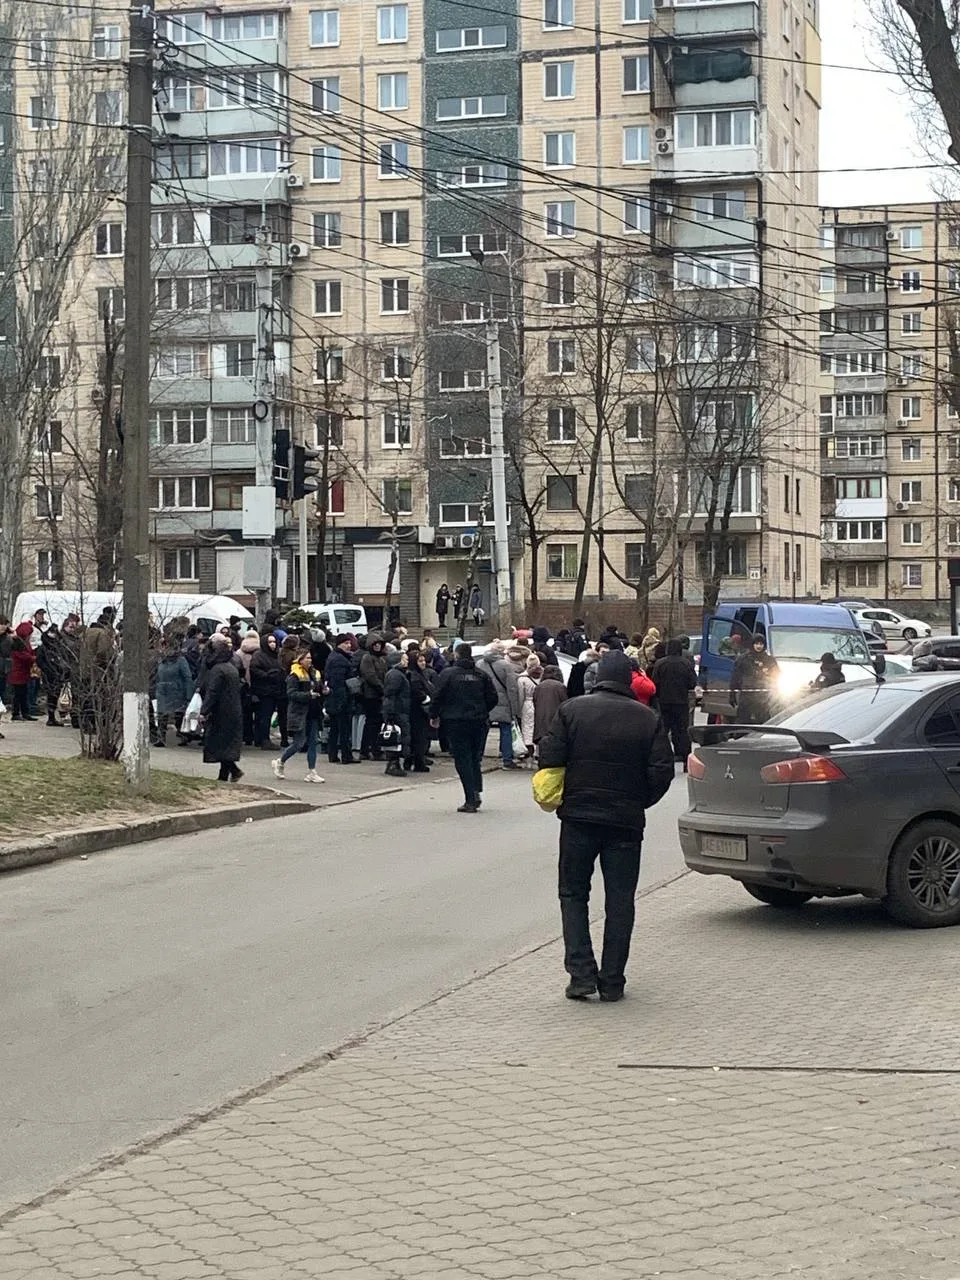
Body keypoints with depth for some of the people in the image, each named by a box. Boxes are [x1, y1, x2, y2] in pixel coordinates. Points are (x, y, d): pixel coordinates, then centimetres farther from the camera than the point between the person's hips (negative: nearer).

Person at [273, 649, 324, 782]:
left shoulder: (313, 674, 14)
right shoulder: (294, 675, -10)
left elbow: (318, 690, 25)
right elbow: (291, 693, -19)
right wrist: (308, 695, -27)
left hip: (312, 714, 7)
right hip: (299, 714, -7)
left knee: (313, 742, 4)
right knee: (299, 743, -5)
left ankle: (312, 773, 7)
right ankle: (279, 763, 17)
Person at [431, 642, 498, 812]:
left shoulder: (447, 674, -6)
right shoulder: (482, 674, 5)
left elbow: (437, 697, -8)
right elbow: (493, 698, 6)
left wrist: (435, 716, 8)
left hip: (456, 722, -3)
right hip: (479, 722, 3)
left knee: (462, 760, -1)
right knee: (475, 758, 15)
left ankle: (470, 800, -7)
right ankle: (477, 791, 0)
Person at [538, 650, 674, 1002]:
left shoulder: (572, 710, -3)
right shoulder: (648, 719, 0)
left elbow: (549, 758, -7)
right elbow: (663, 771, -4)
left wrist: (563, 797, 9)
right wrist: (638, 803, 11)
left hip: (578, 817, -1)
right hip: (626, 822, 1)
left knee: (573, 895, 11)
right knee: (620, 901, 9)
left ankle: (581, 973, -1)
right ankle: (612, 982, 9)